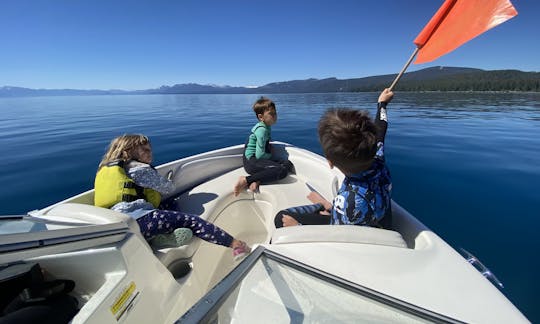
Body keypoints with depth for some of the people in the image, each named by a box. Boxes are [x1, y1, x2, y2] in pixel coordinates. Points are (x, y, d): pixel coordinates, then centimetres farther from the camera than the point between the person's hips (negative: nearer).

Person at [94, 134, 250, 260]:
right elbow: (169, 188, 11)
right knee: (191, 221, -11)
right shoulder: (139, 169, 4)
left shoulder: (104, 169, 27)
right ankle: (235, 244, -13)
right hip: (136, 220, -9)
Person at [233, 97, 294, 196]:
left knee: (288, 164, 0)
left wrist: (269, 146, 8)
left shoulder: (267, 127, 12)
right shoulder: (262, 130, -16)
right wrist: (271, 156, -1)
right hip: (252, 161, -10)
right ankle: (246, 180, -23)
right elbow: (259, 155, -18)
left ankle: (256, 181, -17)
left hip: (257, 158, 10)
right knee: (282, 170, -25)